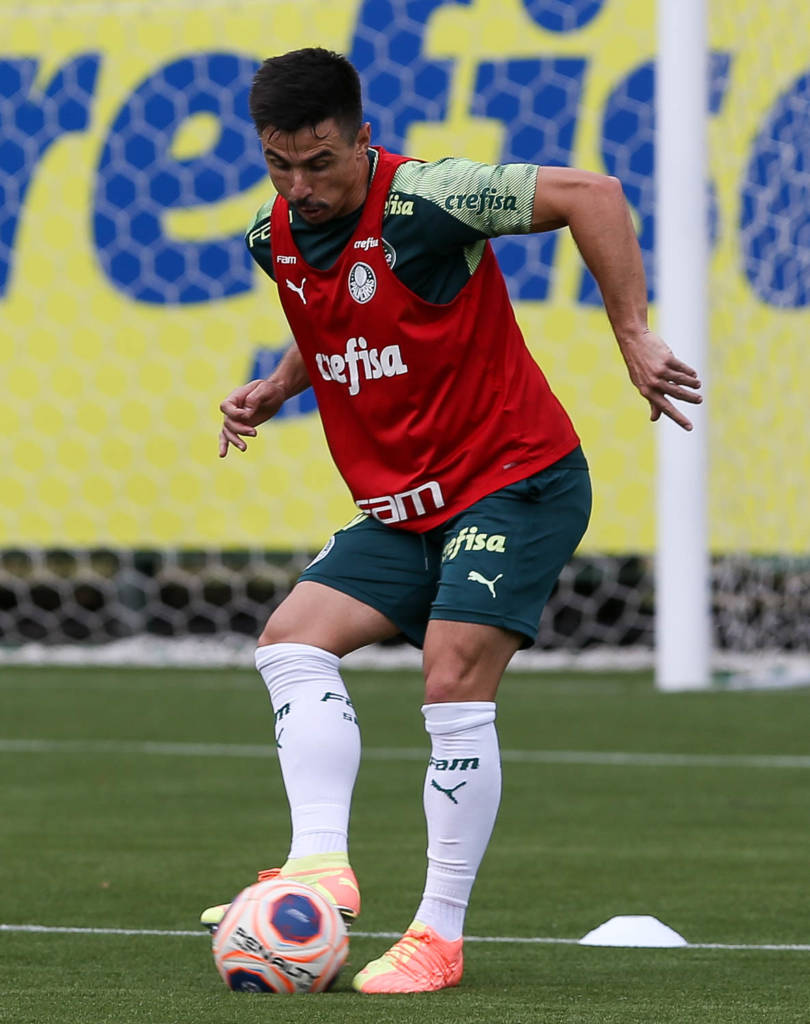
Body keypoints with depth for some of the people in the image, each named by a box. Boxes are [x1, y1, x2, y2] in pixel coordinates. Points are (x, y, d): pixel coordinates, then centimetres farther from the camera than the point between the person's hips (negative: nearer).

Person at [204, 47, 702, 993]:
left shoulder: (421, 202, -21)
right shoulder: (275, 239, 3)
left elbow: (590, 194, -23)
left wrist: (633, 336, -23)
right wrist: (278, 386, 7)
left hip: (517, 480, -8)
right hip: (403, 507, 8)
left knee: (454, 682, -18)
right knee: (291, 640, -8)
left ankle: (438, 934, -12)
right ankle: (323, 867, -17)